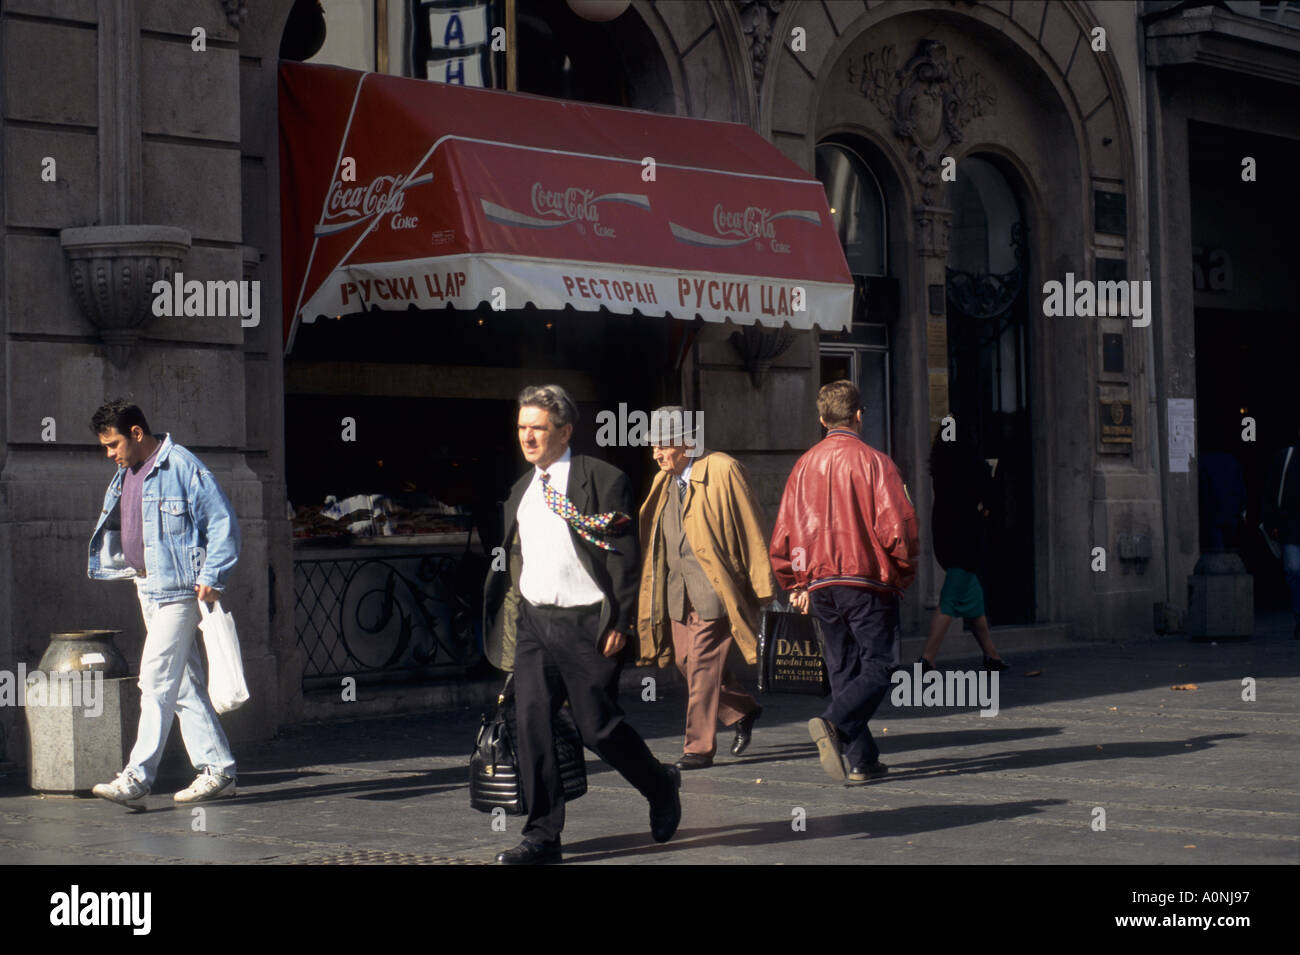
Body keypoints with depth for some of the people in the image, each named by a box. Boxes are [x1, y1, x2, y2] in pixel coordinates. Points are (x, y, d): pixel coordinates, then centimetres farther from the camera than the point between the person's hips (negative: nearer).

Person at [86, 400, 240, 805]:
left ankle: (138, 775, -11)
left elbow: (222, 522, -13)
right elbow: (115, 526, 31)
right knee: (184, 684, 9)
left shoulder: (183, 467, -11)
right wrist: (110, 564, 19)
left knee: (157, 679, -12)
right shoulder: (124, 476, 16)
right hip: (147, 588, 9)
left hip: (178, 588, -9)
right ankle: (217, 770, 13)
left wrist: (210, 577, -17)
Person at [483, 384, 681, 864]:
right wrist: (511, 626, 13)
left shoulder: (603, 481, -7)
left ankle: (661, 786, 28)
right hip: (533, 623, 6)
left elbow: (623, 556, -9)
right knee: (531, 725, -1)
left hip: (585, 623, -6)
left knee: (598, 726, 0)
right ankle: (543, 835, 5)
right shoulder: (521, 491, 14)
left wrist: (621, 622, -14)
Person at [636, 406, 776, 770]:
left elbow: (750, 530, -7)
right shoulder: (663, 481, 12)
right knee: (685, 660, 9)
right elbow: (650, 536, 19)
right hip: (677, 591, 7)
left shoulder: (722, 471, -9)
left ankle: (699, 748, 0)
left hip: (714, 589, -7)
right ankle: (743, 711, 30)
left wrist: (761, 586, -8)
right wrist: (649, 588, 12)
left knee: (703, 665, -7)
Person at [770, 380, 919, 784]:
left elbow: (783, 534, 10)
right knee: (878, 667, -1)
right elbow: (897, 525, -13)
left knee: (843, 671, 11)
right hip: (867, 583, -5)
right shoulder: (872, 461, -7)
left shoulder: (805, 465, 8)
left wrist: (796, 585, 18)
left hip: (820, 584, 5)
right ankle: (833, 722, -25)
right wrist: (902, 575, 2)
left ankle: (862, 761, 8)